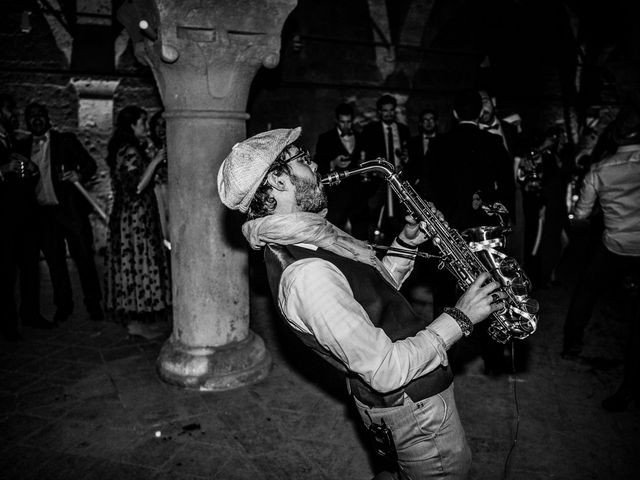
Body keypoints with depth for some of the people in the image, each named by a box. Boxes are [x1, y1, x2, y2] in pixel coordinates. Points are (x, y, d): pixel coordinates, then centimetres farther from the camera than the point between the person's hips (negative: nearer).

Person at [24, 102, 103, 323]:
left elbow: (90, 163, -1)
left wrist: (79, 175, -19)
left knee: (84, 257, 0)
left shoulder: (66, 140, 5)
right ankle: (63, 306, 20)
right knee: (55, 261, 8)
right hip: (43, 212, 3)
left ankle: (93, 304, 11)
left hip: (71, 208, -3)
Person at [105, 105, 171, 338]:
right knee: (140, 262, -4)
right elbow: (137, 187, -22)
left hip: (126, 218, 10)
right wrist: (155, 161, -18)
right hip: (136, 219, -10)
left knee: (131, 263, 13)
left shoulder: (123, 149, 15)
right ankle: (138, 322, 5)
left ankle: (134, 316, 22)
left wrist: (150, 160, 17)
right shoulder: (130, 151, -16)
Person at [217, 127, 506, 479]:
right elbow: (386, 372, -31)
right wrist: (460, 318, -22)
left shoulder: (302, 238, 1)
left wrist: (406, 242, -3)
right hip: (411, 407, -9)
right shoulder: (307, 274, -33)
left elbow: (376, 288, 10)